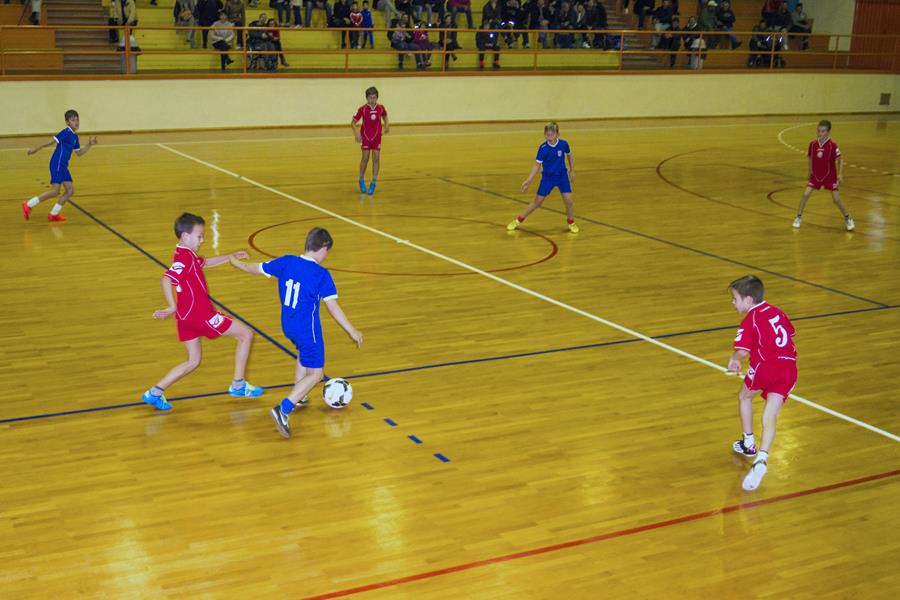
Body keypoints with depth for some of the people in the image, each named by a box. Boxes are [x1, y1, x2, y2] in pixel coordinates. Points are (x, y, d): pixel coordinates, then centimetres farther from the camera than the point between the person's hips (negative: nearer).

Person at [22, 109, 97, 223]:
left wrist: (89, 144, 9)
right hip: (57, 164, -9)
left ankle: (53, 214, 13)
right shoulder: (66, 132, -13)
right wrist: (36, 149, -18)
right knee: (55, 191, -11)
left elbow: (79, 153, 18)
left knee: (70, 190, 6)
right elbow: (51, 141, -16)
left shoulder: (75, 136, 13)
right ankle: (28, 204, -1)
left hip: (63, 166, 9)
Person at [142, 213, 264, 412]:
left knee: (193, 361, 19)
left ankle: (155, 392, 11)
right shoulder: (185, 257, -17)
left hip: (187, 316, 10)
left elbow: (205, 263, 32)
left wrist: (231, 256, 25)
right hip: (200, 313, -10)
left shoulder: (187, 255, 13)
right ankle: (238, 385, 8)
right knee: (246, 334, 4)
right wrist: (172, 308, -33)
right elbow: (166, 280, -31)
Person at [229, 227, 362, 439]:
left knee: (303, 354, 35)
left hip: (287, 325, 7)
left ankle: (299, 398, 42)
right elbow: (332, 307, -18)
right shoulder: (322, 275, -17)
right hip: (307, 330, -7)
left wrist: (236, 262, 29)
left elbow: (257, 269, 9)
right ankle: (283, 409, -17)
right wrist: (352, 331, -12)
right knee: (315, 374, 1)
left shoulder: (286, 262, -3)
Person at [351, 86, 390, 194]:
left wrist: (386, 124, 1)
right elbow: (353, 122, -11)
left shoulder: (381, 108, -7)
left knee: (376, 158, -5)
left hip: (377, 137, 2)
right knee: (365, 158, -1)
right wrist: (356, 133, -24)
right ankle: (361, 180, 20)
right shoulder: (362, 109, -15)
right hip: (365, 136, -2)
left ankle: (373, 183, 0)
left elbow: (384, 115, 17)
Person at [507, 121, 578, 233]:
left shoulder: (563, 144, -14)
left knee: (568, 200, -10)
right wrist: (528, 180, -18)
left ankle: (571, 222, 16)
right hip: (547, 177, -1)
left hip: (562, 176, 1)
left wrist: (572, 170, 12)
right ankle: (518, 221, 17)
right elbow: (537, 165, -12)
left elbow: (569, 155, 7)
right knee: (537, 202, 3)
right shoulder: (543, 148, -18)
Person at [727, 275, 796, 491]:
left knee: (744, 396, 25)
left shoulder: (750, 320, -4)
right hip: (789, 367, 5)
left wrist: (734, 359, 5)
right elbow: (790, 334, 27)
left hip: (765, 366, -5)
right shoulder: (777, 312, 17)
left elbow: (742, 351, -16)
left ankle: (749, 444, 34)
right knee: (770, 417, 2)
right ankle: (761, 459, -16)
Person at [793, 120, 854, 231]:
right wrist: (810, 174, 14)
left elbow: (840, 160, -9)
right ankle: (798, 218, 4)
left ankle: (848, 219, 16)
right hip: (815, 175, 3)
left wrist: (840, 174, -18)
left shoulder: (832, 145, -16)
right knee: (805, 195, -10)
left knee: (836, 199, -4)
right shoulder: (813, 144, -6)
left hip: (830, 176, -3)